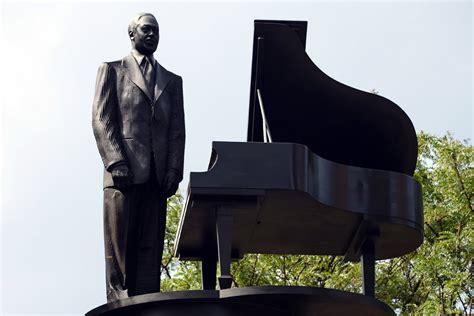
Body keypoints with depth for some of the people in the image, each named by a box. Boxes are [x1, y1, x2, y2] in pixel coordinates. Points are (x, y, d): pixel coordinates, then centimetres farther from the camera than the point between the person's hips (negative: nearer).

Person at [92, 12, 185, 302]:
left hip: (157, 175, 3)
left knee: (150, 249, -3)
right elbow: (101, 119, 2)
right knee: (120, 247, -7)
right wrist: (116, 162, -12)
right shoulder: (112, 71, 13)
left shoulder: (172, 81, 23)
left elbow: (177, 130, 15)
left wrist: (174, 170, -1)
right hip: (123, 171, -3)